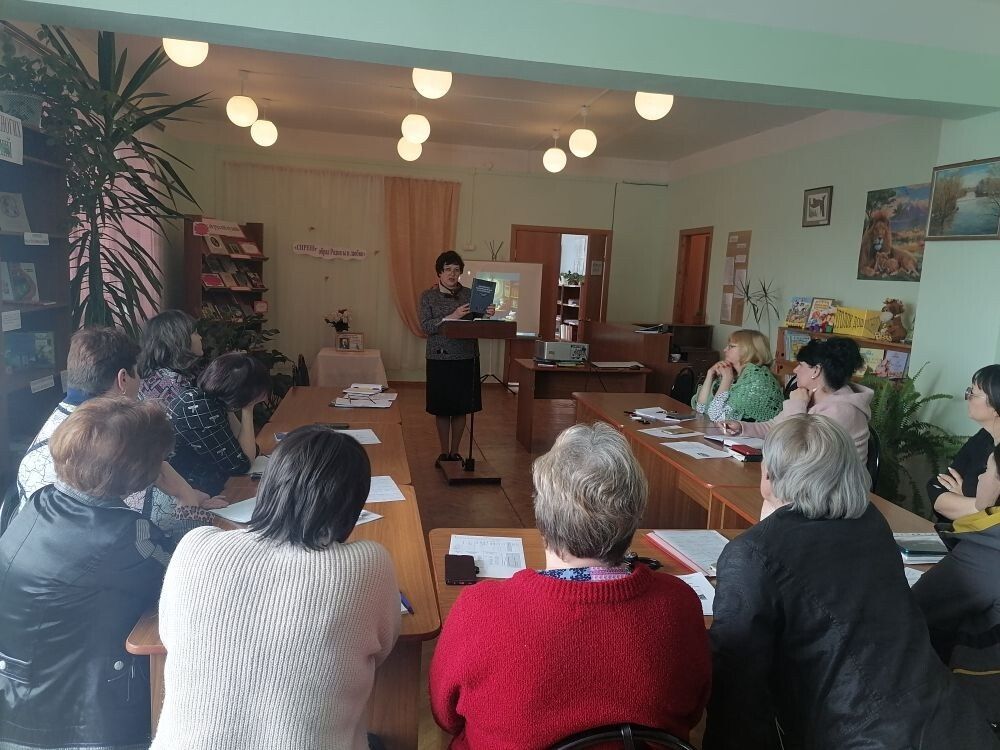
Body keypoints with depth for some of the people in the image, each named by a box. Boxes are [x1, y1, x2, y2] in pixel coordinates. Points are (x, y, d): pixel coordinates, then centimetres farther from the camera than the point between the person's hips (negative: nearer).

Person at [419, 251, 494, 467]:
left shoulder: (470, 294, 6)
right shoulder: (428, 296, 2)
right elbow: (425, 327, -10)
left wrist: (488, 315, -19)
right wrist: (452, 317, -22)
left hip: (466, 358, 2)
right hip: (440, 359, -1)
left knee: (461, 408, 8)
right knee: (442, 409, 5)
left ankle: (455, 451, 21)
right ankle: (444, 452, 19)